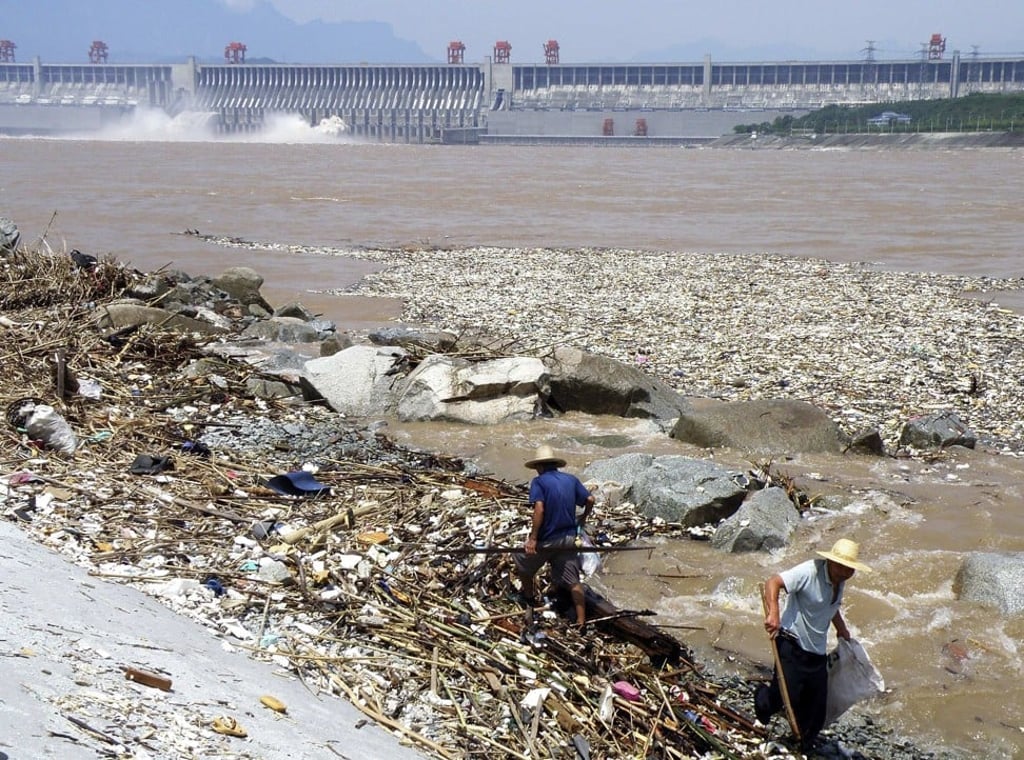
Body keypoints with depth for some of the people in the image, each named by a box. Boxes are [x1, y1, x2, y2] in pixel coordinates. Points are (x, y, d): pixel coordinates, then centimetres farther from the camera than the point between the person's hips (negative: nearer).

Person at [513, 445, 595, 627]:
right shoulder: (571, 479, 5)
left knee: (522, 561, 23)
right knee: (573, 581, 9)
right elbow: (590, 499, 6)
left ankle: (529, 597, 39)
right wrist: (583, 518, 26)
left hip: (547, 539, -5)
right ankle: (581, 621, 8)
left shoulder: (539, 482, -10)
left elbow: (539, 509, -21)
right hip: (568, 538, 5)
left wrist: (533, 538, -20)